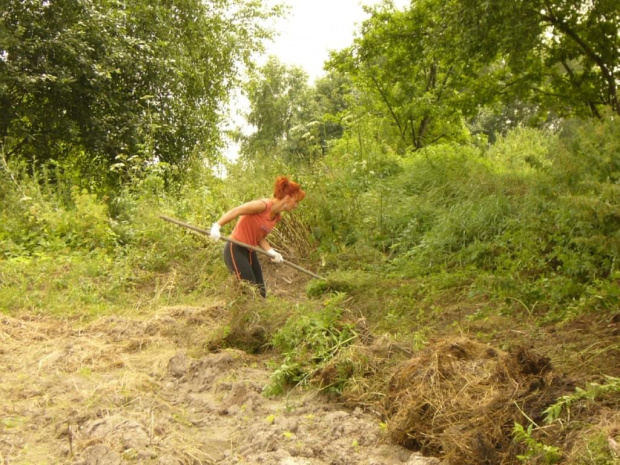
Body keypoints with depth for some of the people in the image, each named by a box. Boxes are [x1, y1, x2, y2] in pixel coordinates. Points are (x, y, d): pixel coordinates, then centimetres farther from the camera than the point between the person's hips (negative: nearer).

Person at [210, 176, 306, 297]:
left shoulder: (277, 217, 6)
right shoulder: (264, 205, -20)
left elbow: (260, 237, 8)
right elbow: (235, 211, -22)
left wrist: (271, 252, -9)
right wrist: (216, 226, -32)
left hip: (250, 252, 9)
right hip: (235, 250, -9)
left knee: (260, 292, 10)